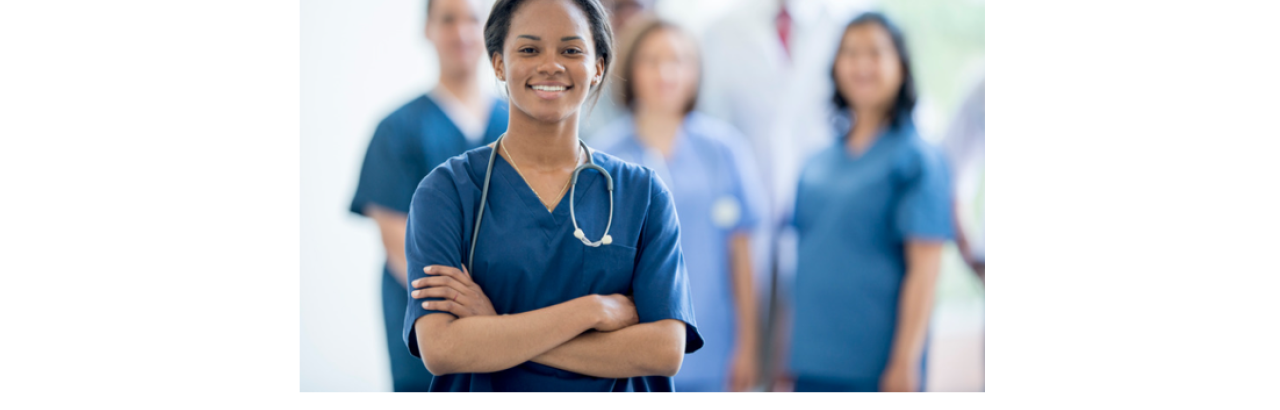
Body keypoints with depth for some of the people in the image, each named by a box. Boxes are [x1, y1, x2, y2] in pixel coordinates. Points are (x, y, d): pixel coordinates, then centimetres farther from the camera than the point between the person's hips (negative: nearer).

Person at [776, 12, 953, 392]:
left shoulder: (916, 158, -6)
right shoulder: (819, 164, 12)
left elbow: (924, 268, -10)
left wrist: (905, 361, -15)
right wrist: (785, 358, 14)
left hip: (875, 369, -6)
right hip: (813, 365, 6)